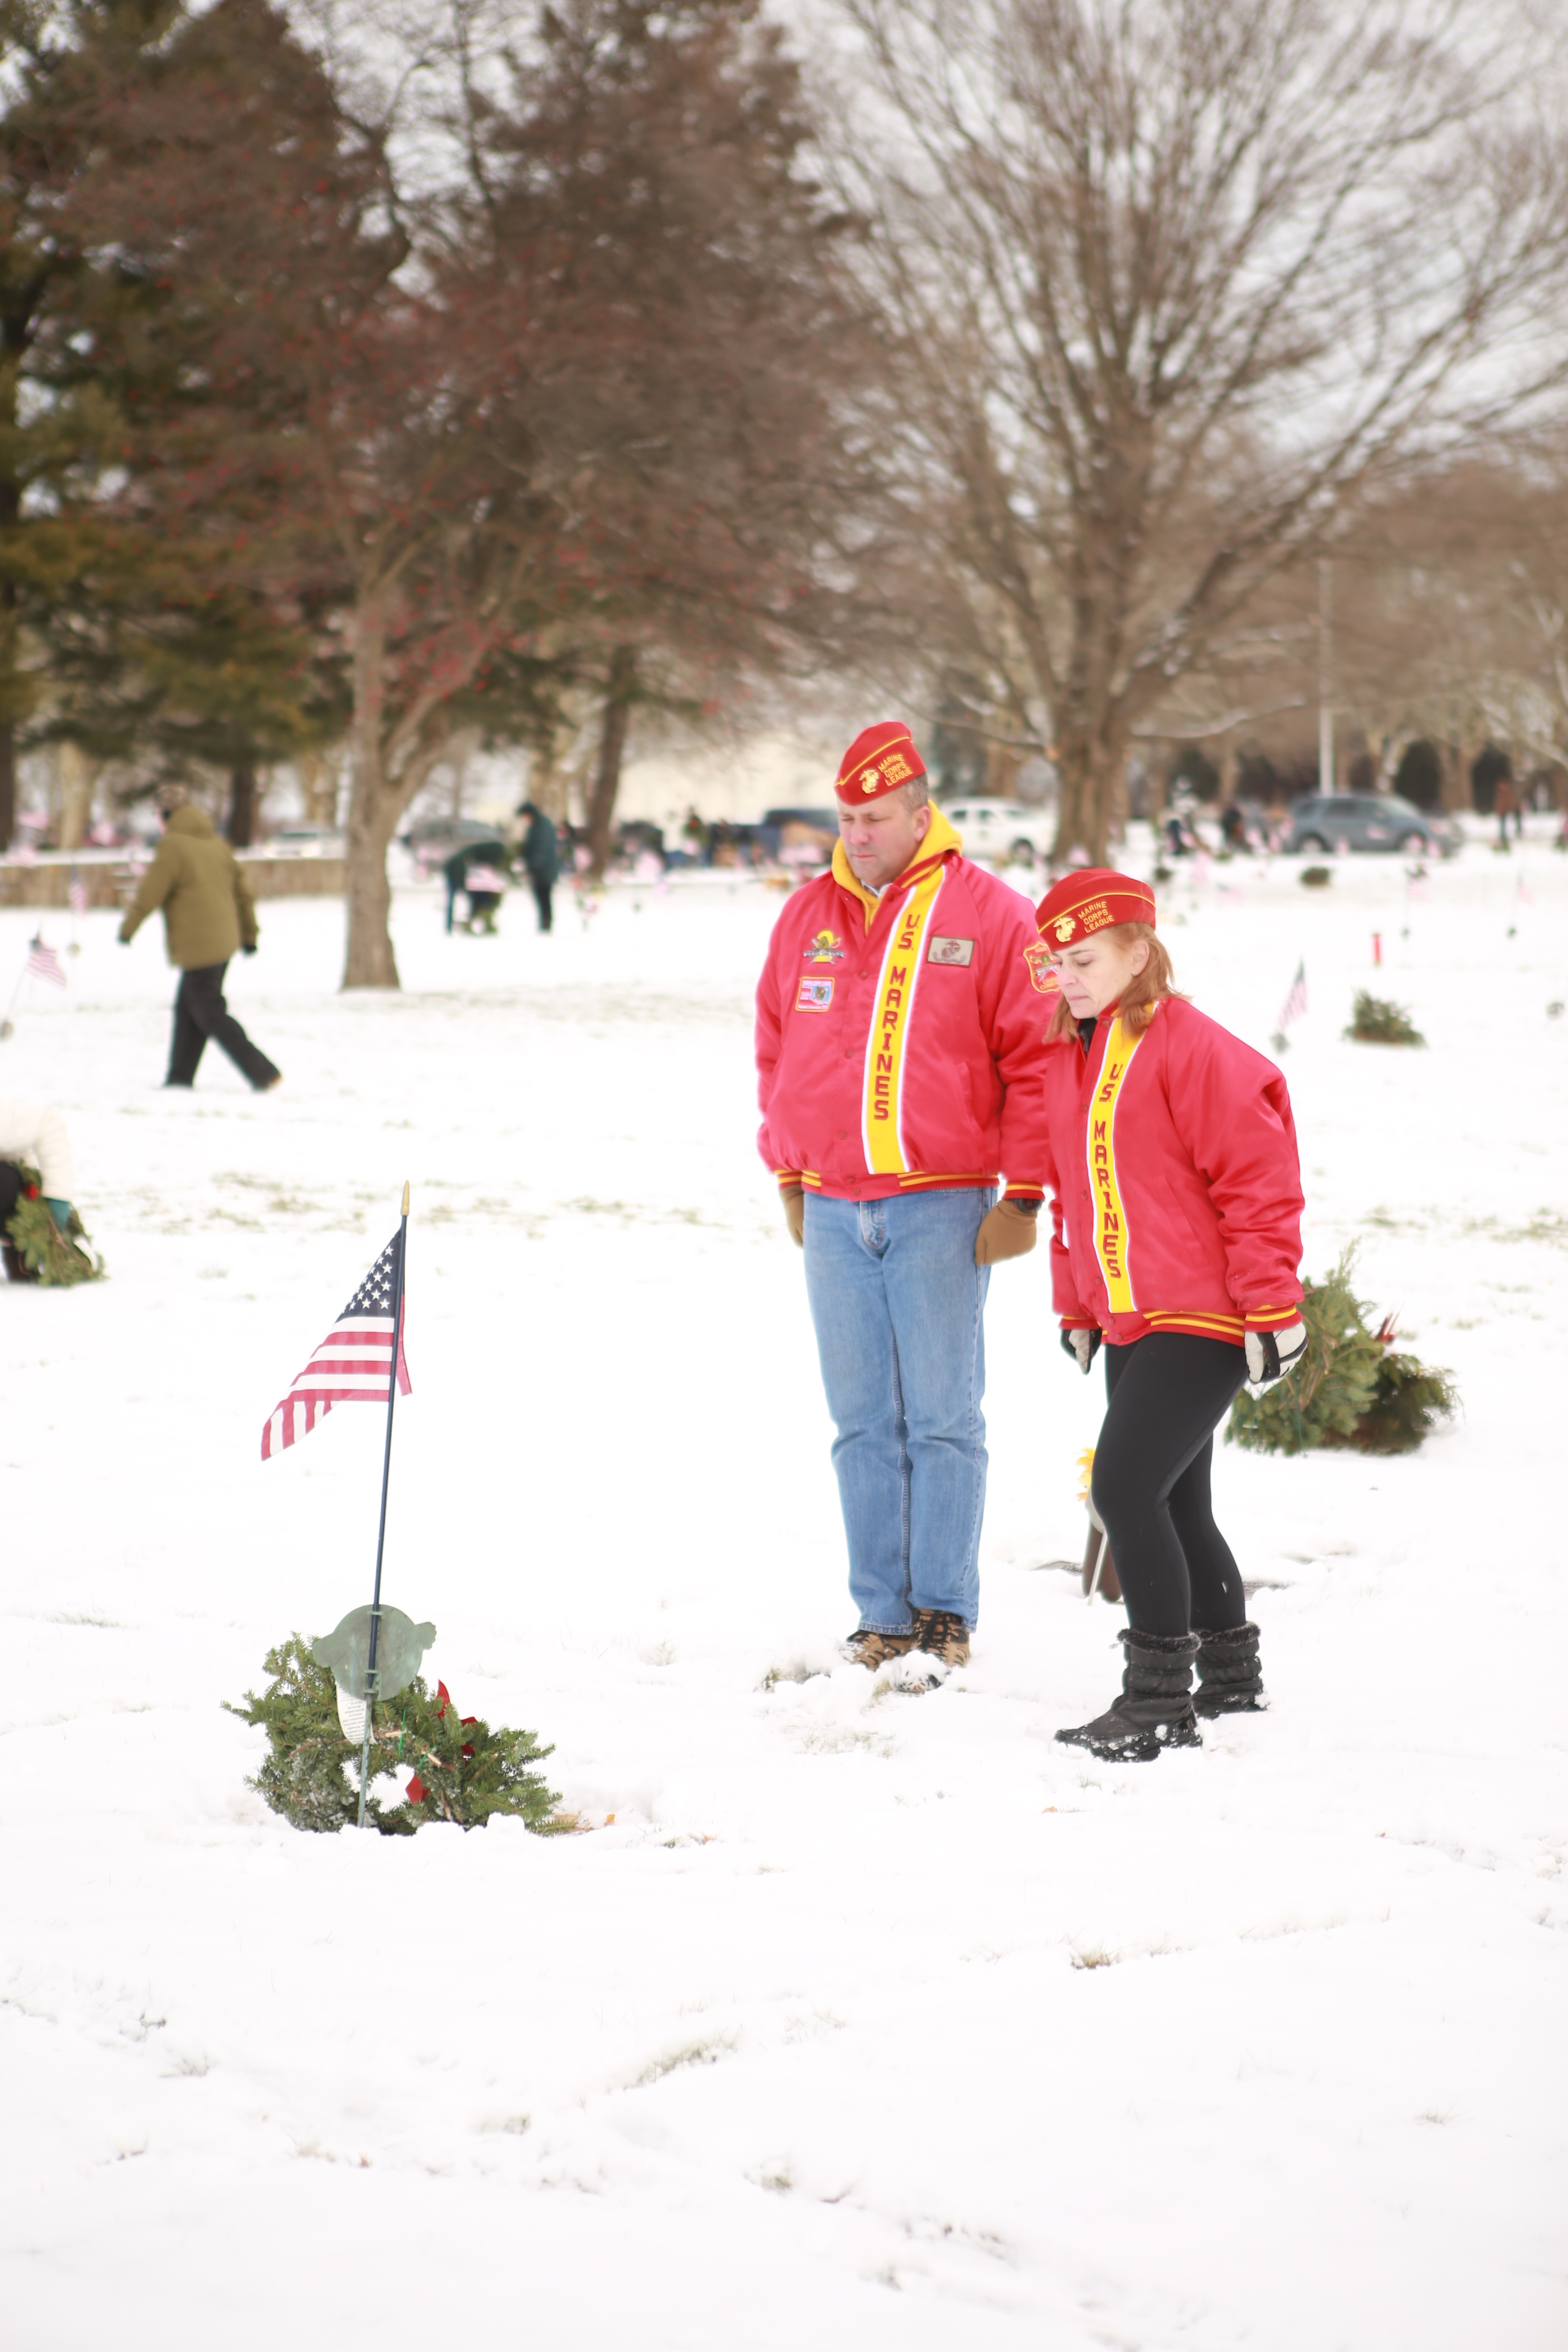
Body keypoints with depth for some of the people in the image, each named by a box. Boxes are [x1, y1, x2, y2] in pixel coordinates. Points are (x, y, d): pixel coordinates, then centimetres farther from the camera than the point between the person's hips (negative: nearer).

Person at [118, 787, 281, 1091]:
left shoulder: (173, 847, -11)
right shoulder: (217, 844, 13)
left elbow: (150, 893, -12)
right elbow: (241, 892, 18)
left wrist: (128, 929, 0)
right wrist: (249, 935, 27)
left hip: (198, 948, -8)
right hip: (224, 942, 8)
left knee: (210, 1014, -4)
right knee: (187, 1009, 17)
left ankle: (264, 1073, -10)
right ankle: (180, 1078, 21)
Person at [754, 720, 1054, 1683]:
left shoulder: (989, 915, -2)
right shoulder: (808, 915, 11)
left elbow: (1035, 1059, -3)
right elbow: (778, 1053, 19)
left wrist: (1023, 1193, -7)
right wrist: (788, 1178, 16)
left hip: (943, 1203, -4)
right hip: (833, 1209, 4)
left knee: (943, 1418, -3)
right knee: (863, 1423, 5)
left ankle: (944, 1613, 3)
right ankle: (882, 1615, 9)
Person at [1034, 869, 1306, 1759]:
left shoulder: (1192, 1049, -14)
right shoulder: (1068, 1057, 12)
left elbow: (1259, 1180, -14)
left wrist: (1272, 1309, -14)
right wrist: (1076, 1308, 22)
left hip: (1205, 1321, -9)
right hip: (1130, 1323, 9)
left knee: (1125, 1487, -16)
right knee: (1173, 1507, 15)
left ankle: (1159, 1700, -9)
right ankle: (1230, 1672, 32)